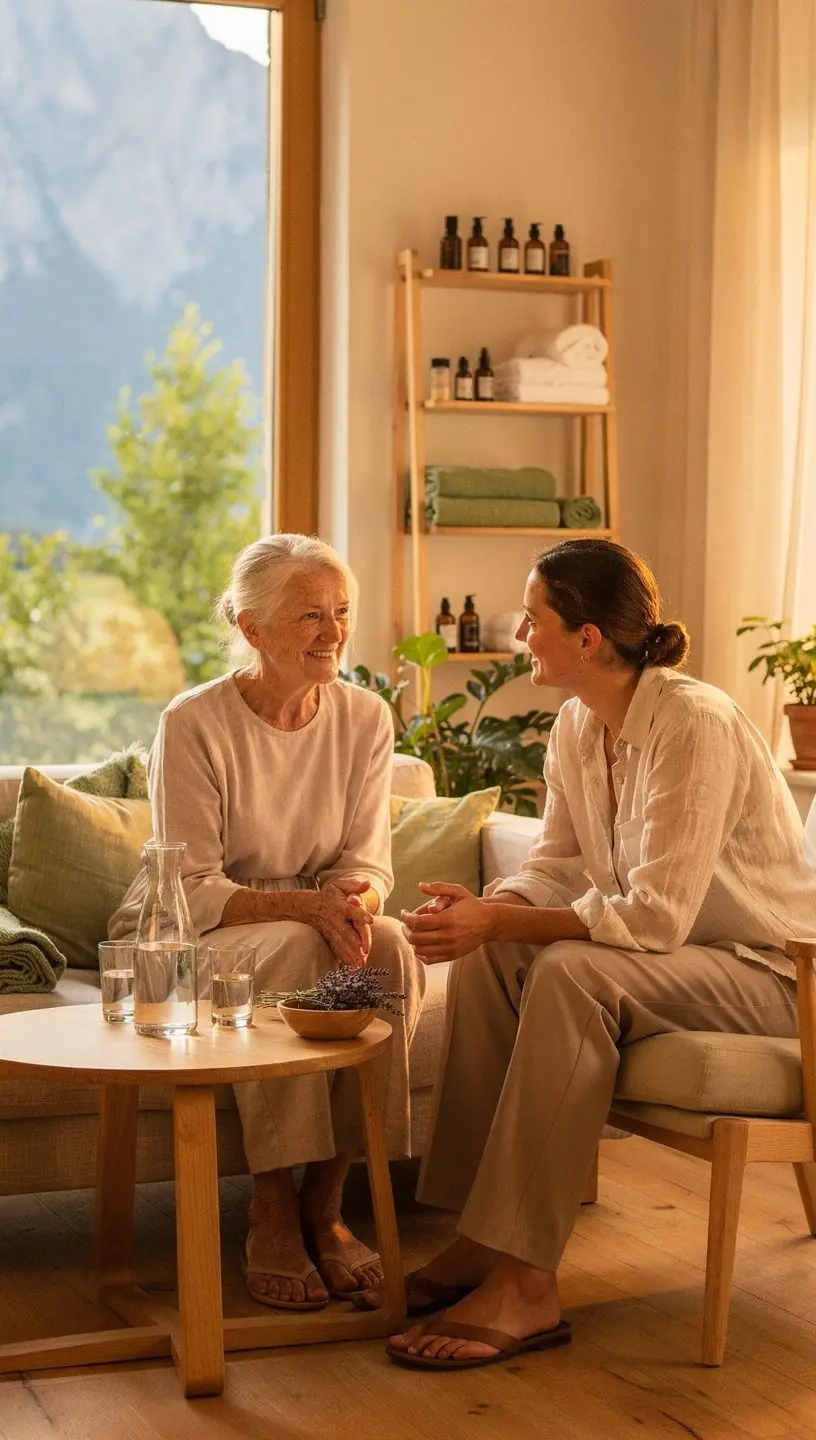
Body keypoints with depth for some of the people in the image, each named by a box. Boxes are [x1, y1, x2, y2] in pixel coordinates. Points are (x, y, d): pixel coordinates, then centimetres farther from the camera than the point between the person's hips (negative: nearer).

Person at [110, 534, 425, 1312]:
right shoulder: (193, 724, -17)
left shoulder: (364, 717, -2)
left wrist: (356, 900, -28)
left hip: (310, 927, 4)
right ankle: (271, 1212, -27)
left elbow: (367, 862, -2)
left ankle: (325, 1201, -19)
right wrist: (307, 905, -35)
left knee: (386, 949, -28)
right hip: (182, 937, -4)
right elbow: (191, 891, -19)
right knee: (291, 950, -35)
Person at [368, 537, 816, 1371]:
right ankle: (478, 1241, -11)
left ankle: (525, 1283, -31)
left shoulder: (694, 726, -25)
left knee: (570, 973, -32)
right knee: (488, 957, -11)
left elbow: (654, 918, -29)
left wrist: (498, 921, -30)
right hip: (671, 953, 9)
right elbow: (557, 865, 6)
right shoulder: (578, 727, 3)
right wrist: (485, 909, -16)